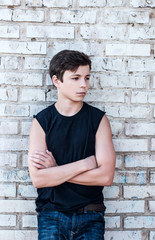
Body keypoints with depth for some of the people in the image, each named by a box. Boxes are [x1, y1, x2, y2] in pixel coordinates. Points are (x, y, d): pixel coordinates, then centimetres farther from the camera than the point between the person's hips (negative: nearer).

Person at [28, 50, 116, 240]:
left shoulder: (98, 119, -1)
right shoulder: (41, 121, -1)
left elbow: (106, 176, -10)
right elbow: (37, 179, -12)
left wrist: (55, 169, -9)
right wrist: (85, 163, -12)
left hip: (90, 217, 1)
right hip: (51, 215, 0)